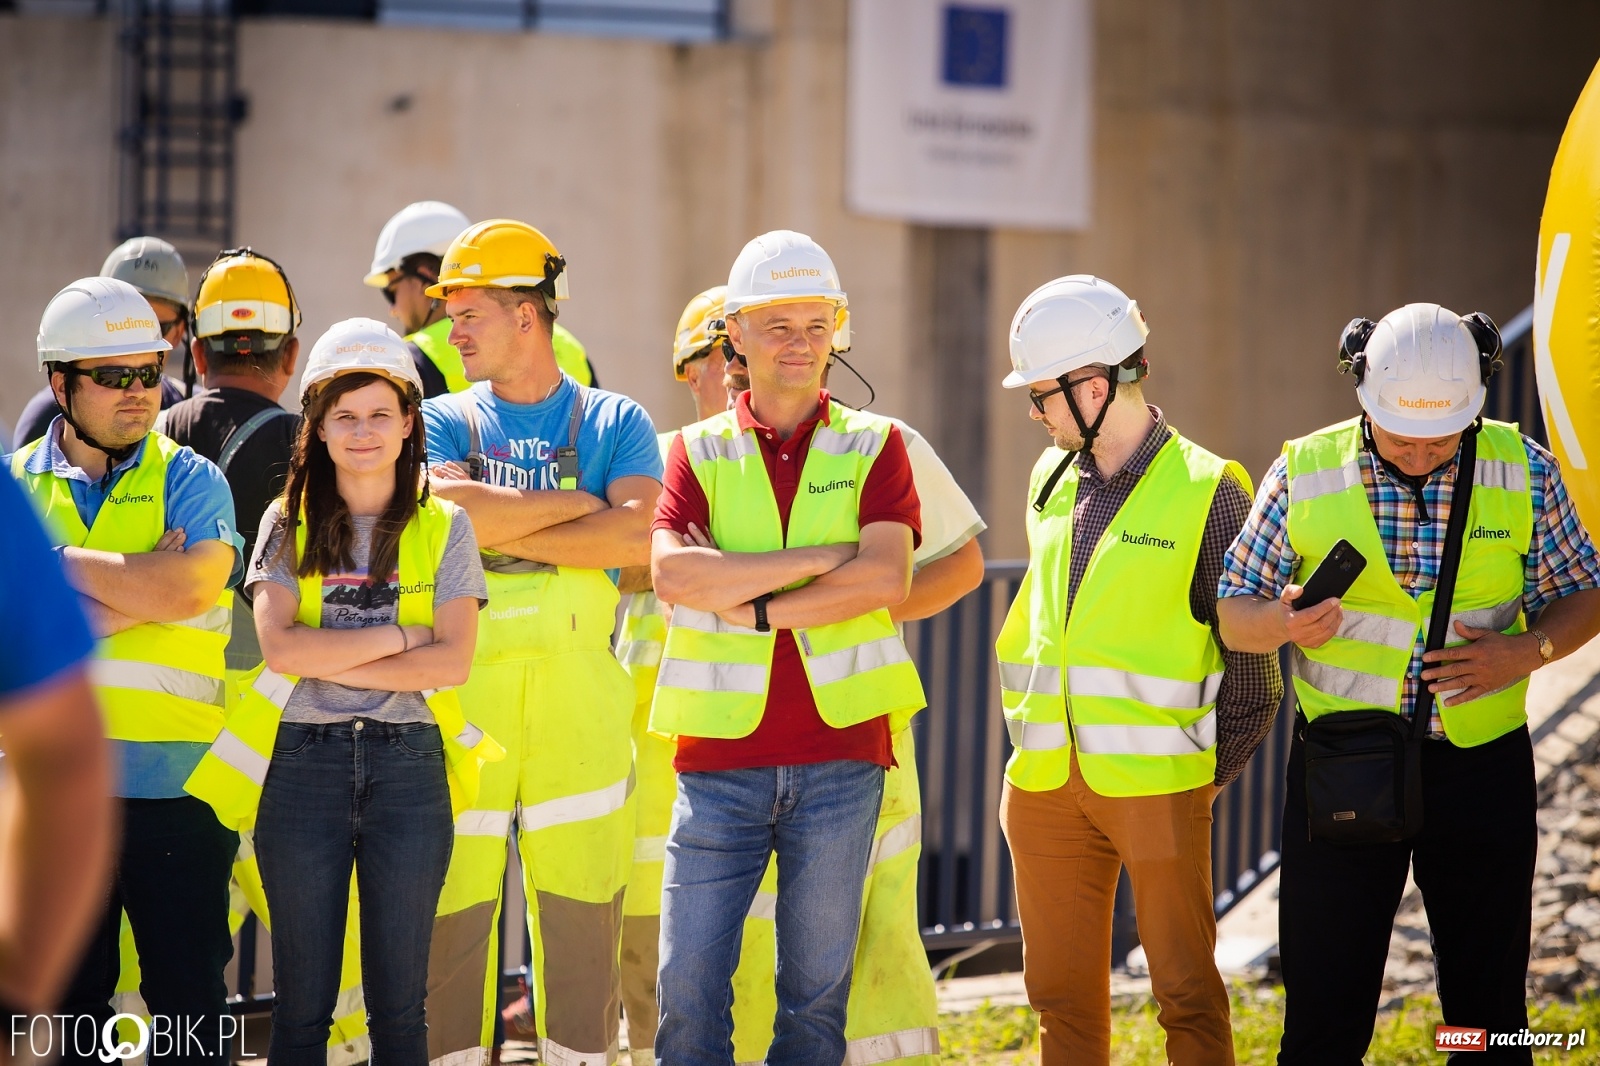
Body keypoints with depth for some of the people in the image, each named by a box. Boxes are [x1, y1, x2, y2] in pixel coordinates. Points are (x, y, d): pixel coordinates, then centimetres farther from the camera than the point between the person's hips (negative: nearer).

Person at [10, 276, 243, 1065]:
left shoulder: (190, 482, 3)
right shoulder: (17, 485, 7)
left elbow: (187, 589, -16)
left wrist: (55, 561, -9)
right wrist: (137, 591, -15)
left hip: (175, 786, -2)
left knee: (189, 995, 1)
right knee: (65, 1000, 10)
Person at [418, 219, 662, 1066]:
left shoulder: (614, 423, 9)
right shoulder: (445, 419, 11)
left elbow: (641, 536, -8)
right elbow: (446, 510, -10)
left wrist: (509, 532, -9)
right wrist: (577, 502, -6)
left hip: (578, 686, 0)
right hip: (463, 688, 0)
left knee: (584, 906, -2)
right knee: (452, 901, -2)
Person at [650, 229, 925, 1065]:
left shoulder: (873, 447, 7)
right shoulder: (698, 452, 9)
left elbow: (887, 577, -9)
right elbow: (672, 572, -10)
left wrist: (757, 607, -11)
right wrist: (821, 560, -12)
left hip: (839, 752, 0)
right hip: (720, 754, 1)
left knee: (817, 988, 4)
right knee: (689, 984, -3)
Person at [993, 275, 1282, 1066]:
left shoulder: (1206, 491, -7)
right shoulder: (1051, 483, 11)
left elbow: (1249, 658, -3)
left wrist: (1210, 771, -3)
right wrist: (1024, 729, 15)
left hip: (1156, 787, -6)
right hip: (1046, 785, 6)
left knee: (1187, 995, -1)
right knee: (1062, 995, 10)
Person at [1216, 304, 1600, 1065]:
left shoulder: (1524, 474, -2)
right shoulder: (1304, 474, -3)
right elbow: (1234, 615, 2)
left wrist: (1527, 651, -13)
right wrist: (1285, 622, -21)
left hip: (1482, 766, 1)